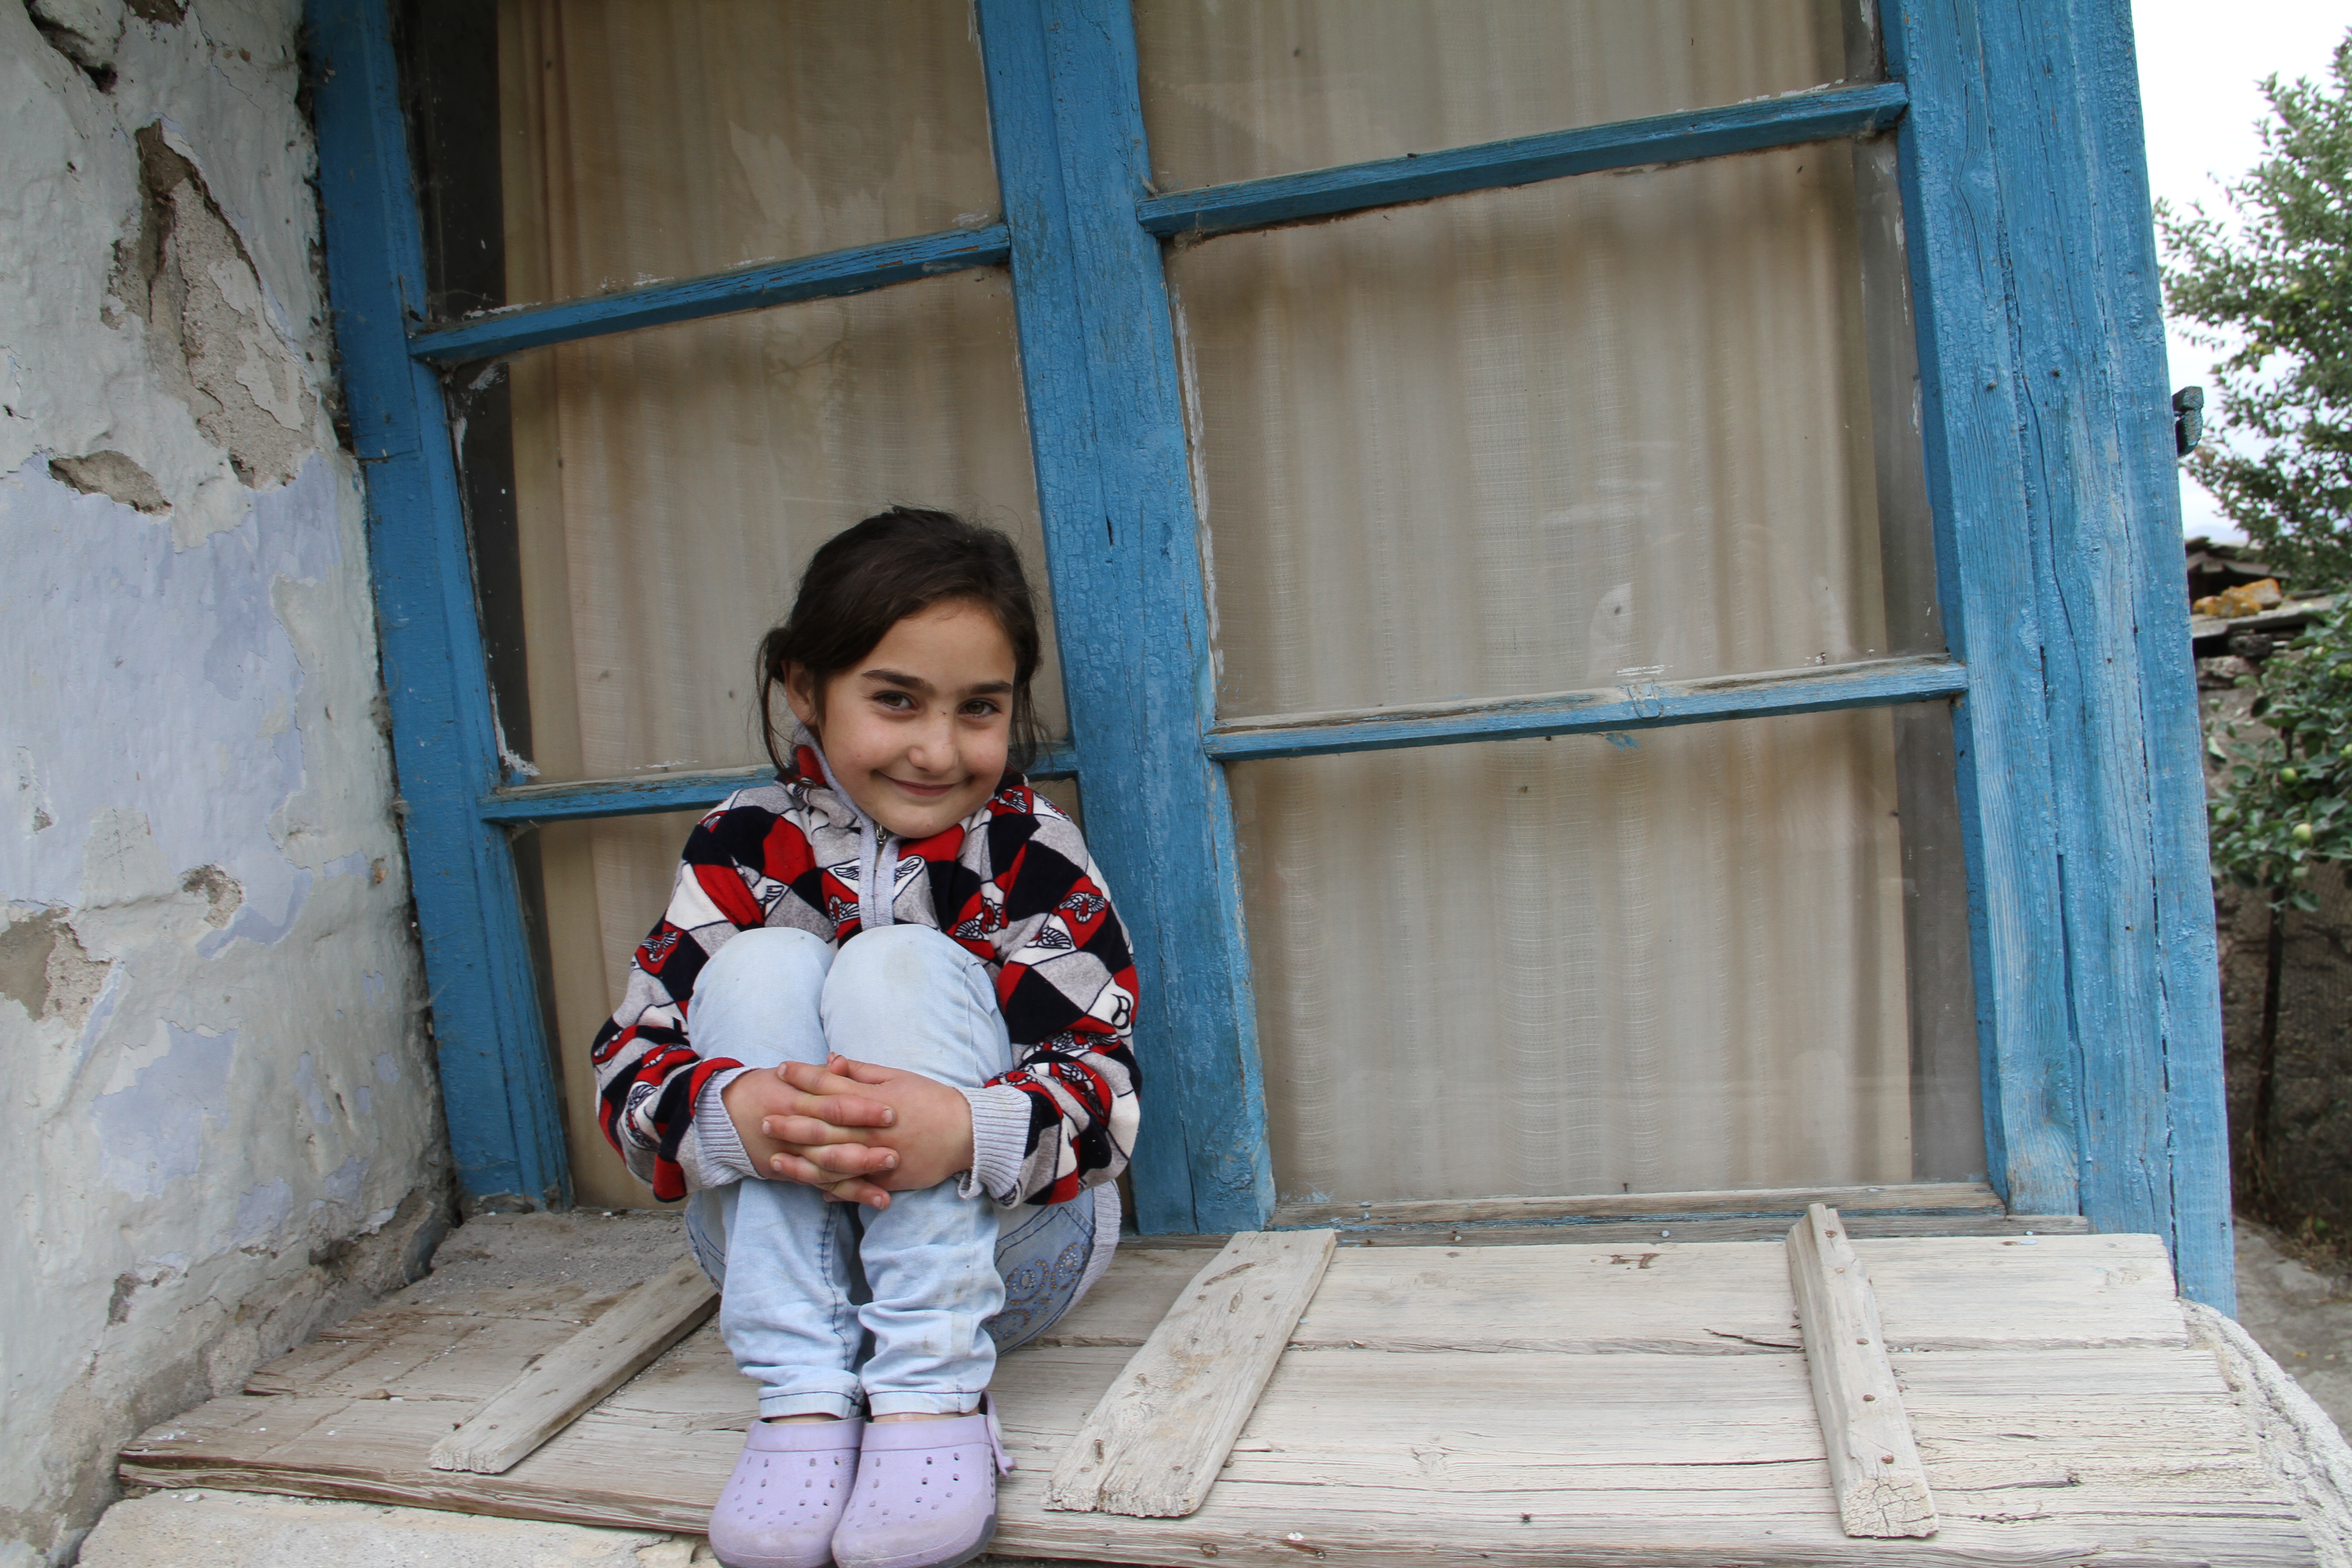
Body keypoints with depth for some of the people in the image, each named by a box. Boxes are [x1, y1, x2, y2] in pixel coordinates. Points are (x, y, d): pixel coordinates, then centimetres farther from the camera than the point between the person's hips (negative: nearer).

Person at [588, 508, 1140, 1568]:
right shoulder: (744, 848, -2)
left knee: (902, 967, -25)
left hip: (1008, 1238, -2)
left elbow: (1104, 1084, -16)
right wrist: (736, 1114, -35)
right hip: (786, 1240, 2)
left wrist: (969, 1130, -39)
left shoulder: (1037, 855, -7)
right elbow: (629, 1064, -10)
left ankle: (935, 1397, -29)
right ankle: (803, 1400, -27)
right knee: (762, 968, -22)